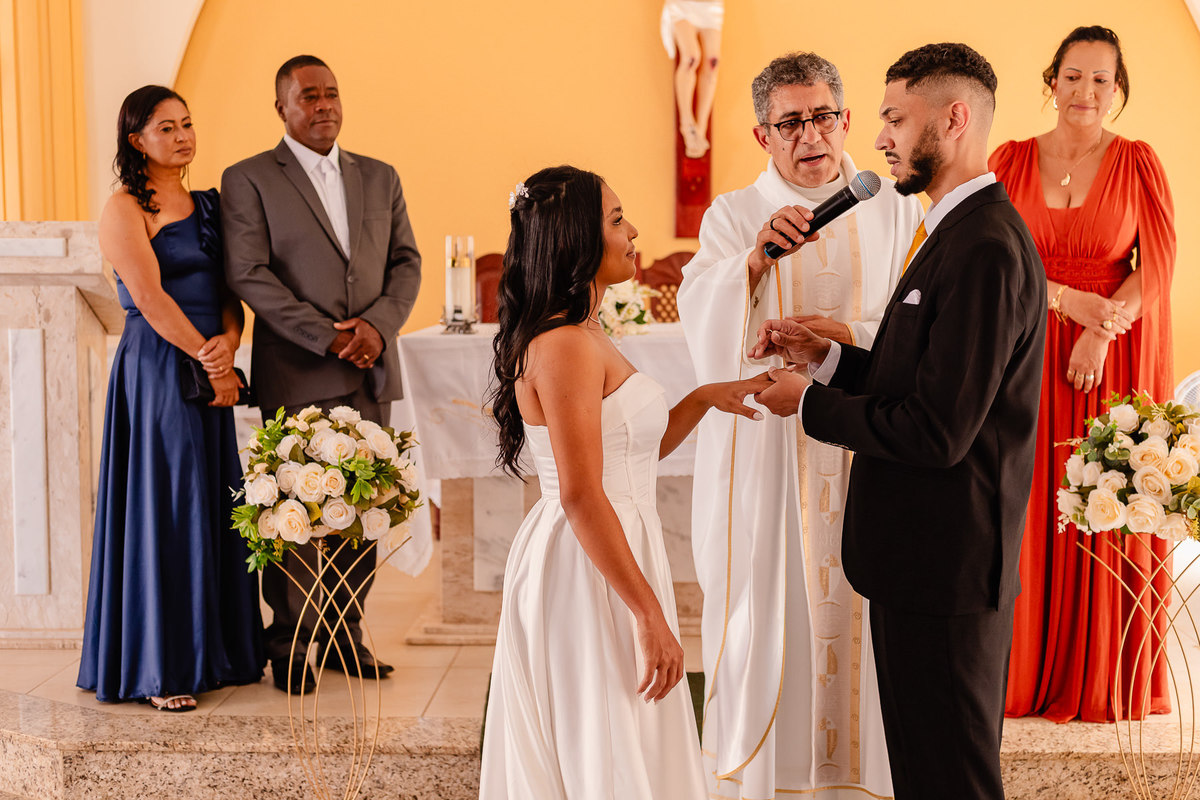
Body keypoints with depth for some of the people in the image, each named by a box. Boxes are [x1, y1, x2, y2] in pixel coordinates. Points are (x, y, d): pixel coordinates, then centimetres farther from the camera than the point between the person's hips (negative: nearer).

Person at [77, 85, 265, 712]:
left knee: (214, 508, 9)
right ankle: (157, 669, 7)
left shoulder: (206, 206, 15)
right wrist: (208, 362, -14)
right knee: (161, 508, -3)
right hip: (156, 372, -7)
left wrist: (228, 341, -9)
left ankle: (211, 651, 20)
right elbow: (150, 298, -14)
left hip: (210, 372, 7)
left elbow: (228, 289, 11)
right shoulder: (124, 210, -6)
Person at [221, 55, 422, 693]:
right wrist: (327, 337, -15)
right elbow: (248, 274, -8)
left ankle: (346, 633, 18)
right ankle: (288, 644, 13)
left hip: (369, 374, 4)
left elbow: (406, 262, 12)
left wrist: (378, 325, -8)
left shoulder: (380, 178, 16)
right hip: (296, 375, -4)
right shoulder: (248, 179, 1)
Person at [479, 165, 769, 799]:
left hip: (586, 560, 10)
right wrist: (649, 615, -22)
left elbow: (632, 451, 19)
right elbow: (581, 496, -24)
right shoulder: (565, 347, -20)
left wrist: (704, 399, 10)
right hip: (587, 577, -10)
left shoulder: (583, 336, 12)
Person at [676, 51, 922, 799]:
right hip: (764, 450, -1)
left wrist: (850, 335, -17)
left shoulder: (893, 212, 8)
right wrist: (755, 260, -25)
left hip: (865, 449, 1)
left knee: (859, 614, 2)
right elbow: (707, 334, -9)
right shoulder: (732, 217, 6)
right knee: (763, 615, 2)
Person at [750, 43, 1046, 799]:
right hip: (938, 559, 10)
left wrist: (809, 404, -12)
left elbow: (938, 431, -25)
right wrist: (828, 358, 6)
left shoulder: (985, 249, -21)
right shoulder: (963, 232, 12)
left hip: (945, 567, -10)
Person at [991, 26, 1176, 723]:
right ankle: (1028, 672, 14)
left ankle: (1108, 679, 16)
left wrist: (1102, 330, -16)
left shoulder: (1139, 163, 3)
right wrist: (1070, 300, -13)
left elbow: (1157, 265, -3)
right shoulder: (1011, 161, 5)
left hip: (1116, 359, -1)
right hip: (1029, 355, 1)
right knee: (1029, 514, 1)